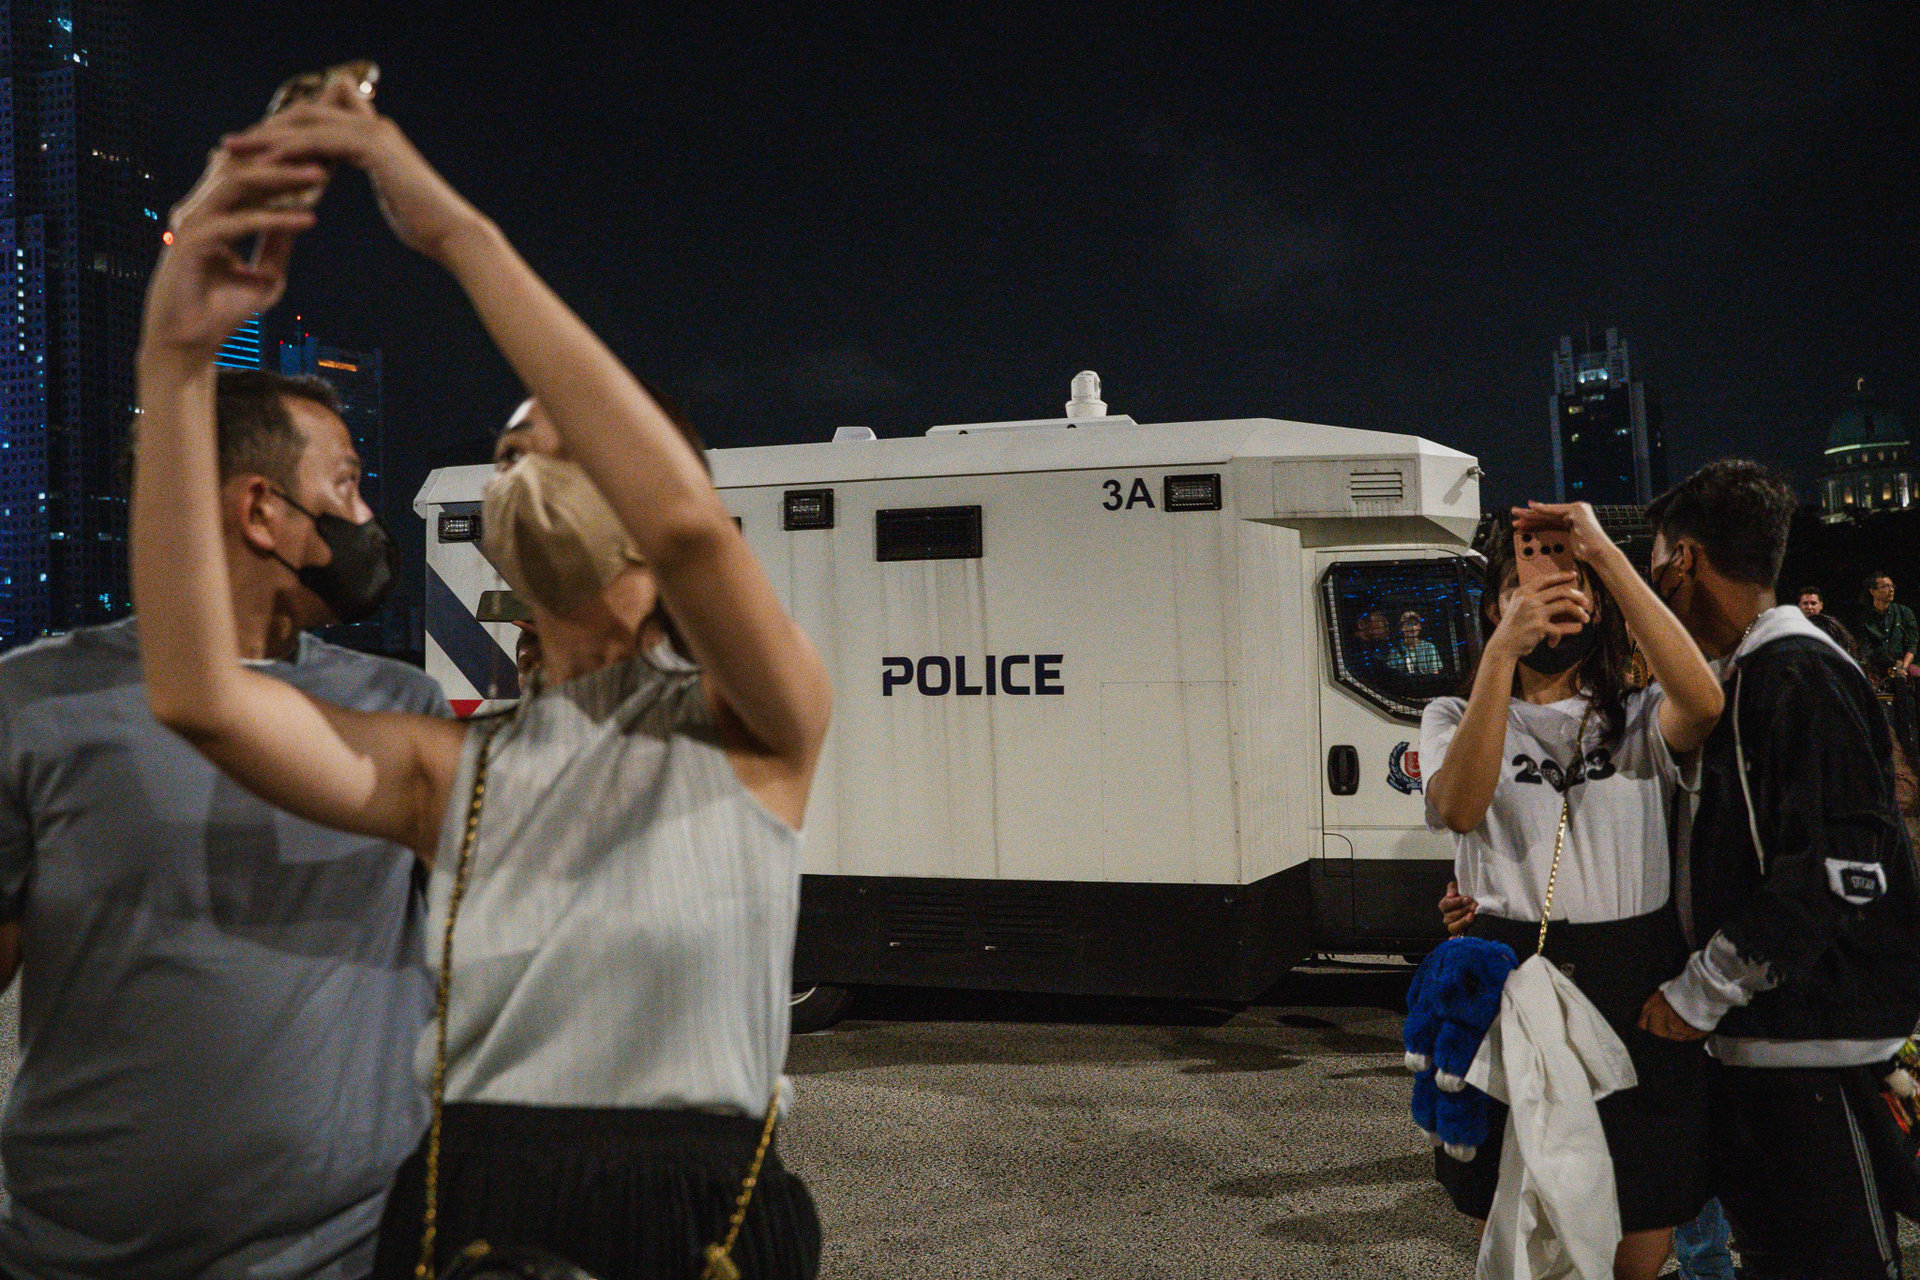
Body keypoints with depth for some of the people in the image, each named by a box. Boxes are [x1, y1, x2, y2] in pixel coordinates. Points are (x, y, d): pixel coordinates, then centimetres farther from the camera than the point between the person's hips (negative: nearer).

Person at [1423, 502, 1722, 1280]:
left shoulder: (1639, 720, 9)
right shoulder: (1456, 718, 9)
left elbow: (1704, 701, -17)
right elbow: (1458, 808, -15)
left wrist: (1605, 553, -17)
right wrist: (1502, 652, -22)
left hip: (1635, 998, 0)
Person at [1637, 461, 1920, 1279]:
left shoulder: (1799, 675, -15)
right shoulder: (1743, 676, 16)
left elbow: (1841, 870, -24)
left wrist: (1699, 993, -19)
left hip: (1813, 1045, -10)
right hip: (1754, 1038, 10)